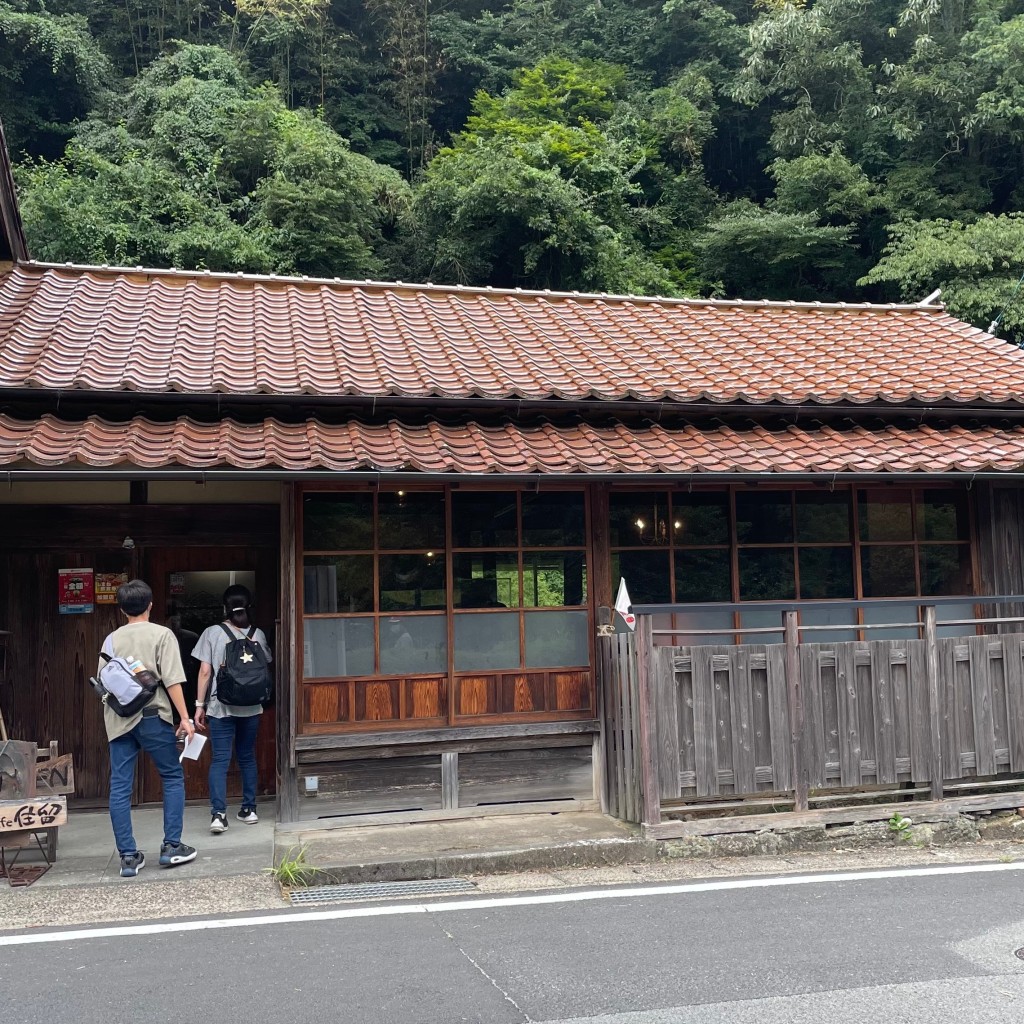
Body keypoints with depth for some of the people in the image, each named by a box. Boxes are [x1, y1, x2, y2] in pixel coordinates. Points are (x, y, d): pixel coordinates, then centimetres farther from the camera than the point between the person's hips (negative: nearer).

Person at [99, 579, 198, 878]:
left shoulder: (111, 639, 10)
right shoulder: (161, 634, -2)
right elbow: (172, 680, -10)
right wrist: (185, 718, -8)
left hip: (119, 720, 4)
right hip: (152, 716, -4)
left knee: (120, 787, 5)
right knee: (173, 777, 11)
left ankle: (128, 856, 6)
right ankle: (171, 847, 9)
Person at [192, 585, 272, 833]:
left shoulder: (212, 633, -3)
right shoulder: (258, 635, 3)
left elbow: (205, 672, -5)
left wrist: (199, 705, -1)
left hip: (221, 707, -2)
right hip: (251, 707, 2)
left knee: (220, 760, -3)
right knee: (247, 757, 15)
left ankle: (218, 813, -14)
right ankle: (249, 809, 19)